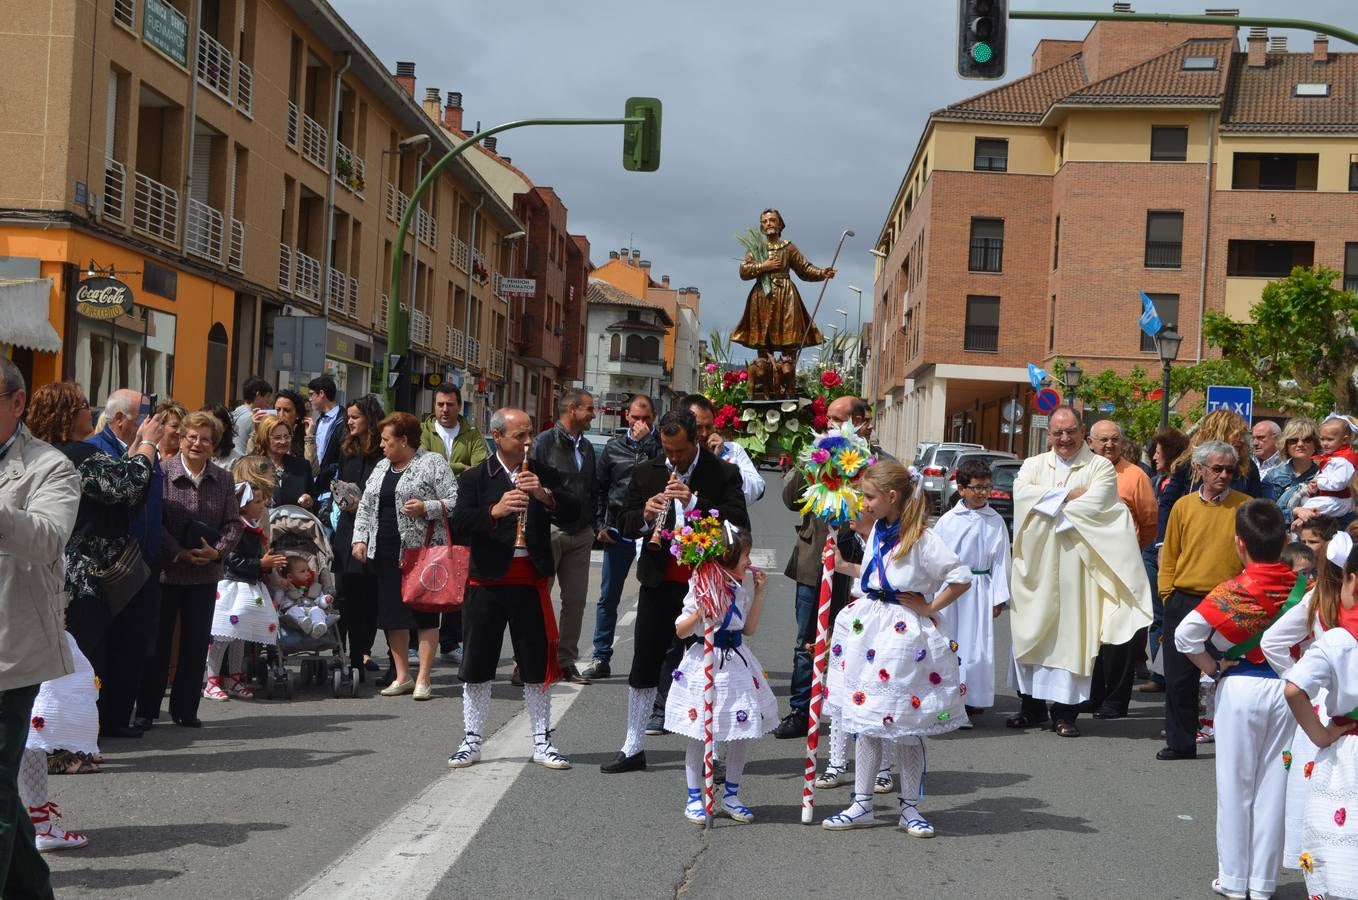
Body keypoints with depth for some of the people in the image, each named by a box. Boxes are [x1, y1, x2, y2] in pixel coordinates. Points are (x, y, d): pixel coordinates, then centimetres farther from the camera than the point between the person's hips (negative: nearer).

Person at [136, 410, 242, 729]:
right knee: (158, 642, 4)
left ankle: (185, 708, 18)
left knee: (196, 643, 7)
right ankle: (147, 709, 13)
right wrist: (178, 552, -16)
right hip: (165, 571, -3)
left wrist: (218, 551, -11)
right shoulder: (163, 473, -6)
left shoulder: (224, 480, 6)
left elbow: (233, 523, 6)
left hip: (206, 574, 3)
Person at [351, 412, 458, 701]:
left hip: (421, 551, -7)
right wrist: (360, 538, 9)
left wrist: (426, 508, -20)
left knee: (424, 613, -5)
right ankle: (402, 677, 14)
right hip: (386, 552, 7)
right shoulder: (381, 468, 18)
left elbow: (455, 501, -7)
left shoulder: (433, 464, -2)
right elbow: (366, 506, 20)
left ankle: (423, 680, -1)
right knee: (392, 614, 7)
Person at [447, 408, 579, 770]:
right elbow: (460, 527, -10)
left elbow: (575, 511, -5)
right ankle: (471, 740, 18)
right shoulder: (475, 478, 1)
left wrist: (544, 494, -20)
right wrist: (495, 511, -25)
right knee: (477, 665, 5)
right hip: (487, 580, -1)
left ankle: (542, 742, 16)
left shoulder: (544, 475, 6)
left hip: (531, 580, 1)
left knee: (538, 665, 5)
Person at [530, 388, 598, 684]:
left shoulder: (586, 447, 16)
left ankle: (566, 660, 15)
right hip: (550, 531, -7)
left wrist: (593, 524, 13)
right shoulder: (545, 442, -7)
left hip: (580, 534, 7)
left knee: (575, 601, 7)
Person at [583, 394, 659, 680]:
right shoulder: (614, 446, 9)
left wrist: (645, 440, -13)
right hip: (617, 532, 2)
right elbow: (599, 487, 12)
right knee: (608, 597, 6)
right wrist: (601, 525, 5)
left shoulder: (660, 445, 3)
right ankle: (601, 658, 13)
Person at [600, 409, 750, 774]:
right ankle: (633, 748, 20)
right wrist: (645, 516, -15)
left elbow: (739, 522, -16)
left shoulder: (723, 473, -5)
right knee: (645, 665, 8)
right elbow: (625, 525, 7)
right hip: (659, 581, 3)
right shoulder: (646, 472, 6)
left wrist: (694, 503, -24)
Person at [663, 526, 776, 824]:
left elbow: (748, 629, 15)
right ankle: (694, 798, 14)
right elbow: (681, 631, -8)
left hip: (736, 663, 6)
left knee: (741, 733, 8)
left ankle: (731, 796, 22)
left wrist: (759, 593, 9)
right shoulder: (701, 590, -12)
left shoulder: (739, 590, 8)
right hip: (705, 664, -6)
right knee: (698, 735, 2)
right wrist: (700, 613, -26)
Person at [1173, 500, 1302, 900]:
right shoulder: (1303, 587, -4)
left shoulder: (1234, 591, -15)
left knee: (1236, 785, 8)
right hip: (1286, 689, 3)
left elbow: (1185, 633, -23)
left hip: (1240, 687, -3)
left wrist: (1213, 667, -8)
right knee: (1273, 785, 9)